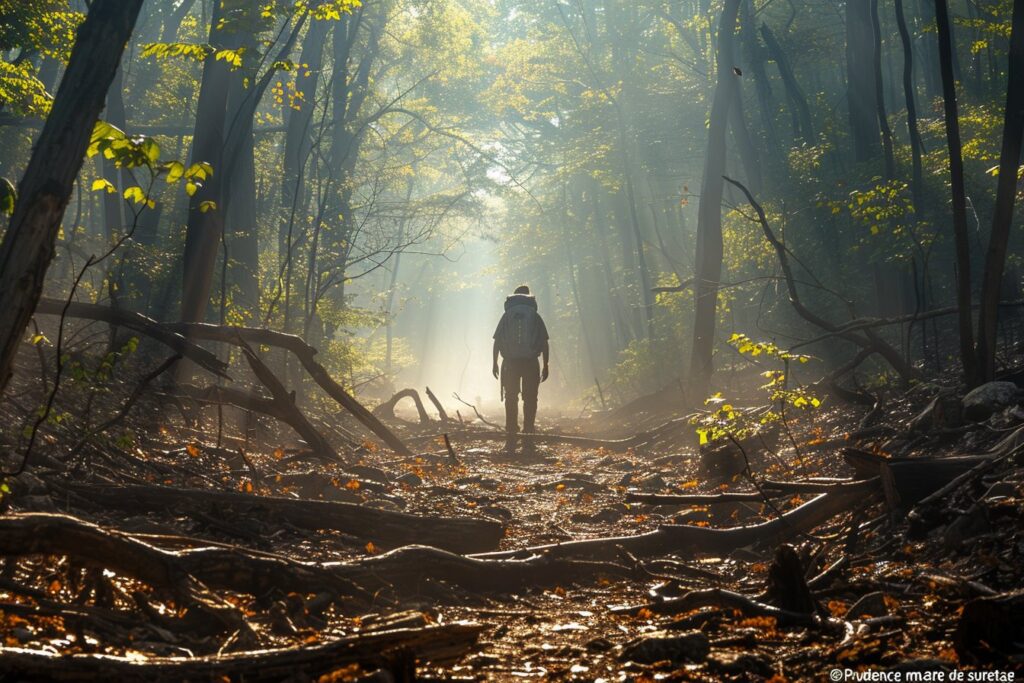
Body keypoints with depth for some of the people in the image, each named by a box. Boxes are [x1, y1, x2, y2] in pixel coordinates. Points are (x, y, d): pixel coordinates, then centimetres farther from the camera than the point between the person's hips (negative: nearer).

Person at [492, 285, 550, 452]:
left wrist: (495, 363, 8)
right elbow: (544, 342, 2)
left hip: (511, 362, 1)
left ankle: (511, 439, 0)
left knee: (511, 401, 4)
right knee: (530, 400, 6)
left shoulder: (507, 315, 9)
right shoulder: (535, 316, 7)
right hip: (531, 362, -1)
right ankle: (528, 436, 2)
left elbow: (497, 340, 4)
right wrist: (545, 366, 5)